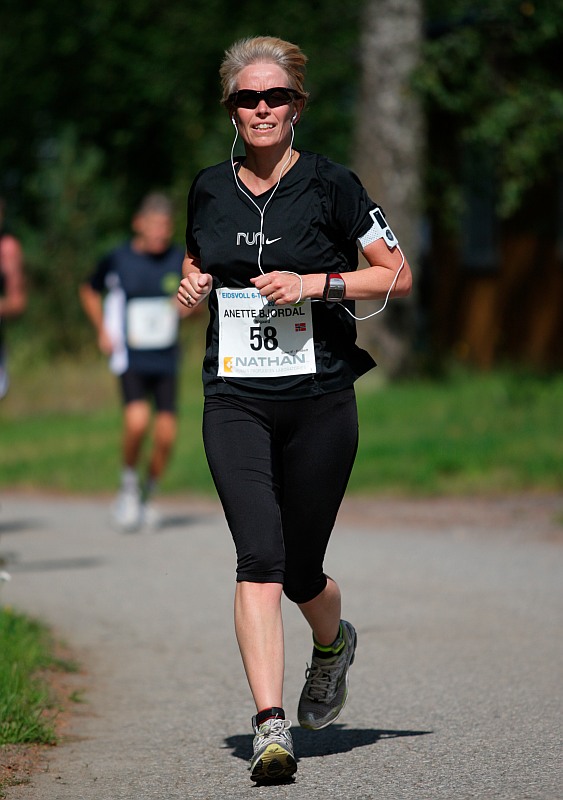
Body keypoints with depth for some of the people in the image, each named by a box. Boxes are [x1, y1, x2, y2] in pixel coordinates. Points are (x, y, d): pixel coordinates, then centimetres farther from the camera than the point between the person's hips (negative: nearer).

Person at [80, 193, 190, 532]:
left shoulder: (181, 260, -1)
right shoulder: (117, 260, -6)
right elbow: (90, 290, 12)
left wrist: (189, 306, -11)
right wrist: (103, 331, 2)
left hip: (166, 360, 3)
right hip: (130, 358, -2)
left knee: (166, 434, -4)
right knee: (137, 420, -24)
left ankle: (149, 495, 22)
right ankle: (129, 484, 3)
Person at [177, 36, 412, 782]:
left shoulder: (329, 184, -3)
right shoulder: (209, 188, 8)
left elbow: (398, 275, 0)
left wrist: (317, 283, -13)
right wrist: (192, 287, 1)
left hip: (319, 403, -2)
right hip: (235, 403, 2)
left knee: (300, 571, 7)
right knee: (259, 559, -16)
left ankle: (334, 643, 43)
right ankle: (270, 726, -20)